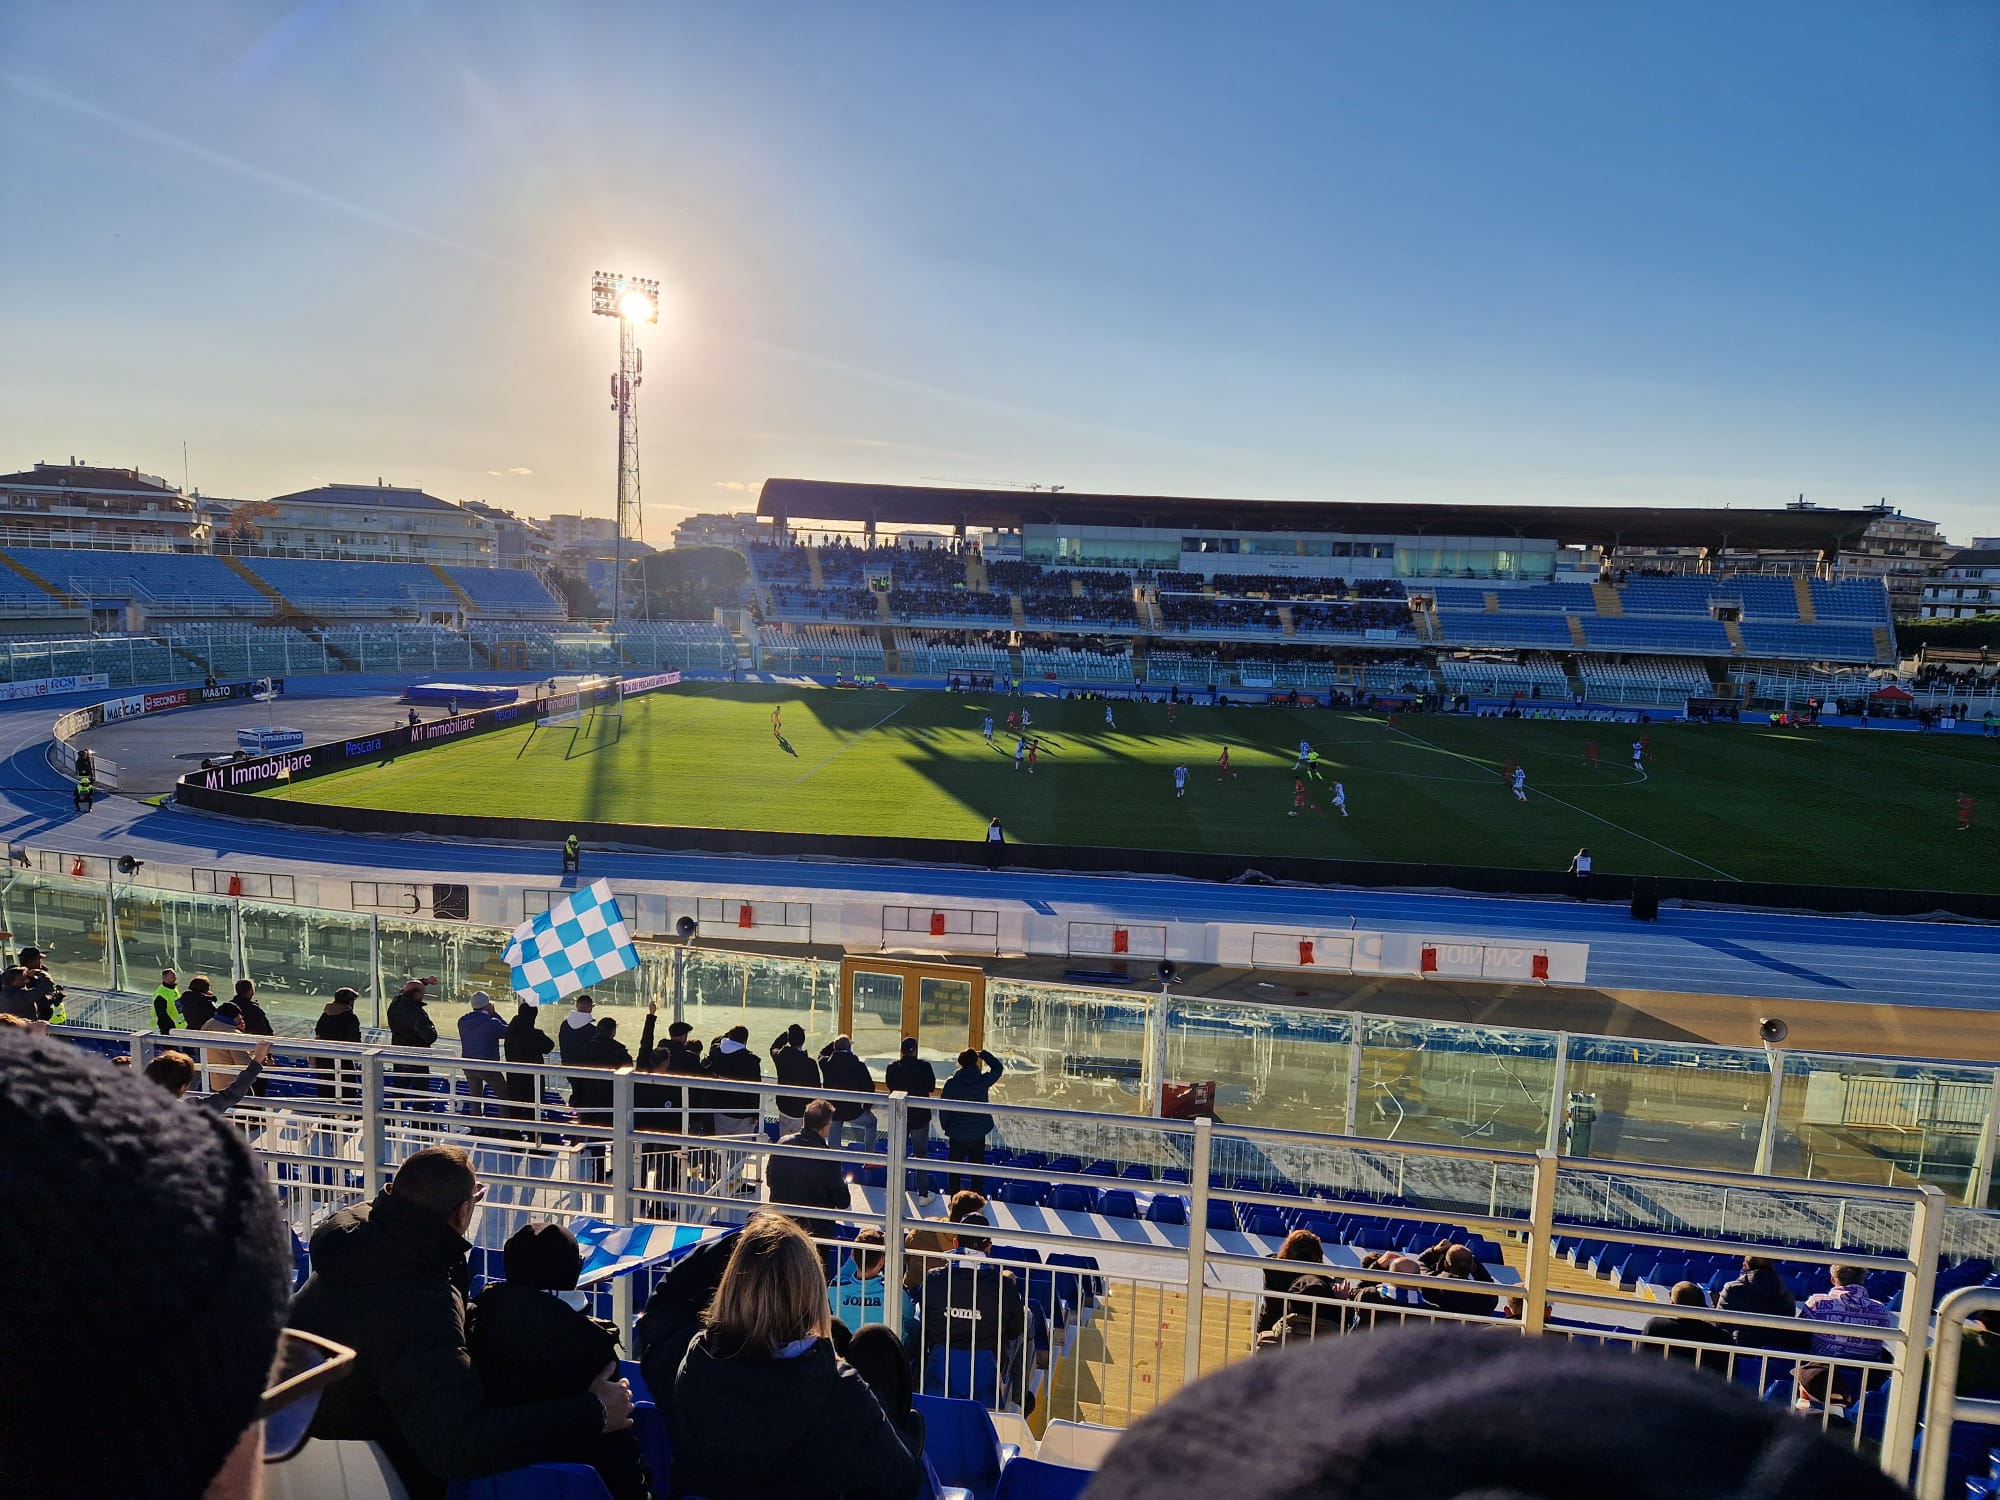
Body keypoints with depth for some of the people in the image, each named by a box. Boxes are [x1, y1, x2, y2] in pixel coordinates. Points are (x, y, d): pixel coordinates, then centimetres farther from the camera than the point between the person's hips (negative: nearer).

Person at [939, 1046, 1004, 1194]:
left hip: (957, 1133, 0)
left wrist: (946, 1127, 10)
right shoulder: (983, 1080, -12)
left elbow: (943, 1108, -6)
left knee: (955, 1170, 14)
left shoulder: (951, 1082, -13)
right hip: (979, 1132, 1)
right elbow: (998, 1067, 8)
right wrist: (983, 1053, 10)